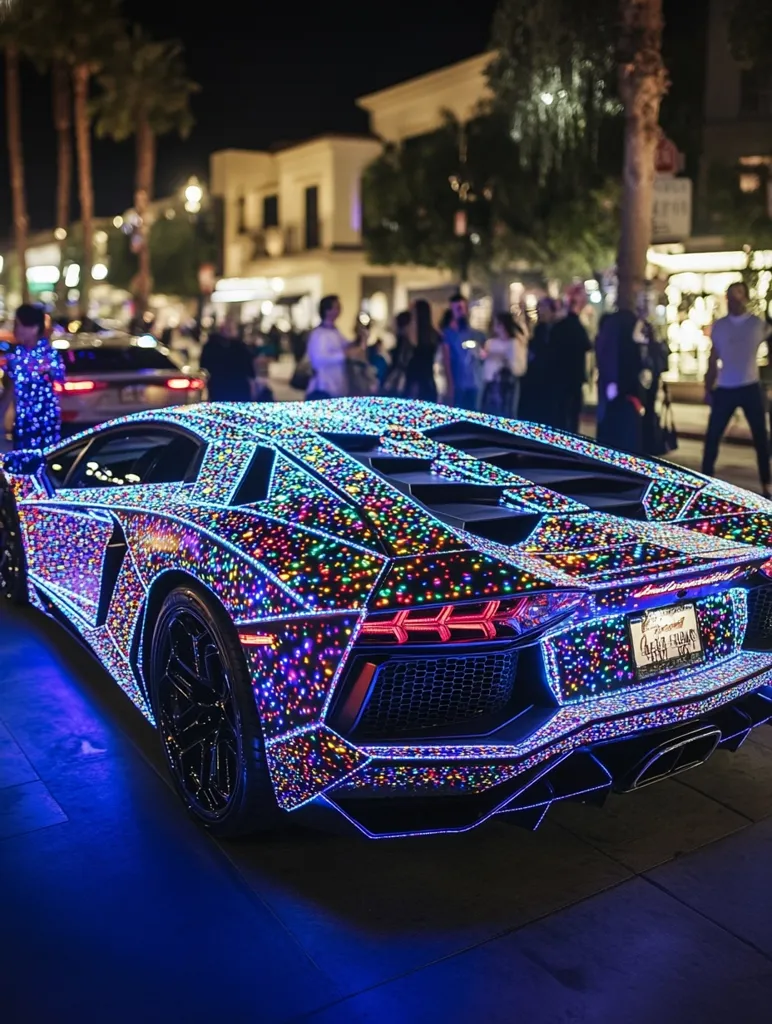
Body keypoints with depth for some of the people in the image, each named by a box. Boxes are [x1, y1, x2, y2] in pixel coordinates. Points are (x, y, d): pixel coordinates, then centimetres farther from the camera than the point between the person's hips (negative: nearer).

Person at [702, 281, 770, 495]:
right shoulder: (718, 326, 6)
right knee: (712, 435, 2)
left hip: (751, 388, -1)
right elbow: (713, 360, 10)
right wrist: (708, 388, 6)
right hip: (725, 389, 1)